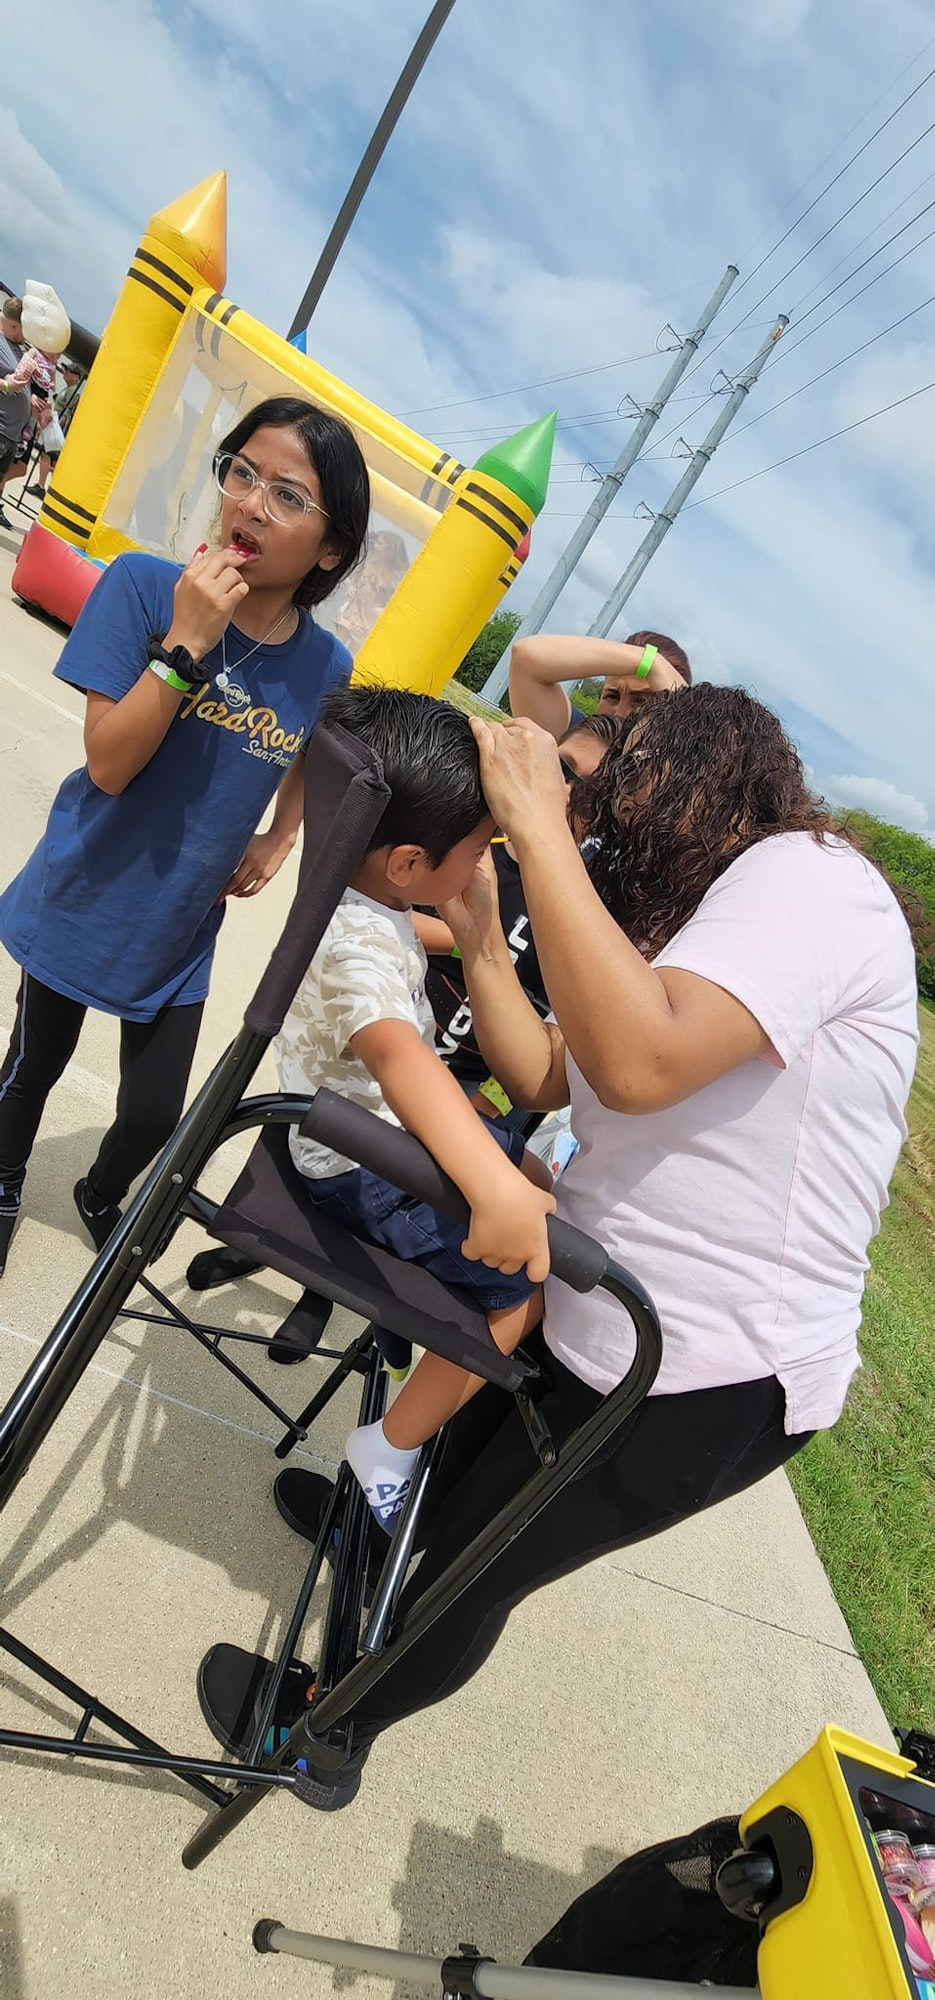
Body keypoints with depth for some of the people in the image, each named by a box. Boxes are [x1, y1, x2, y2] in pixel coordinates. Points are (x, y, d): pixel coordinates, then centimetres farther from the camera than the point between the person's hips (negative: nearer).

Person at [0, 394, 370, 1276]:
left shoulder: (327, 669, -11)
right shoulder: (145, 585, -19)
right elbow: (109, 763, -23)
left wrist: (276, 843, -1)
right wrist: (186, 643, -32)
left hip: (180, 930, 2)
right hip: (83, 901, -1)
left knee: (153, 1115, 10)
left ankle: (100, 1197, 48)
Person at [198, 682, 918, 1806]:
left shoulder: (807, 875, -20)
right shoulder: (685, 925, 10)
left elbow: (636, 1062, -37)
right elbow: (545, 1080, 7)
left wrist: (537, 827, -30)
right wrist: (478, 936, -2)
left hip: (710, 1382, -8)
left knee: (475, 1568, 13)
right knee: (464, 1456, 32)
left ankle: (326, 1734, 39)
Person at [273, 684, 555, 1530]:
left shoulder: (365, 890, -3)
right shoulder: (357, 941, -34)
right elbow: (396, 1053, -54)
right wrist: (495, 1189, -67)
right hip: (366, 1169, -10)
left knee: (552, 1193, 17)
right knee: (534, 1272, -10)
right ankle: (393, 1447, 6)